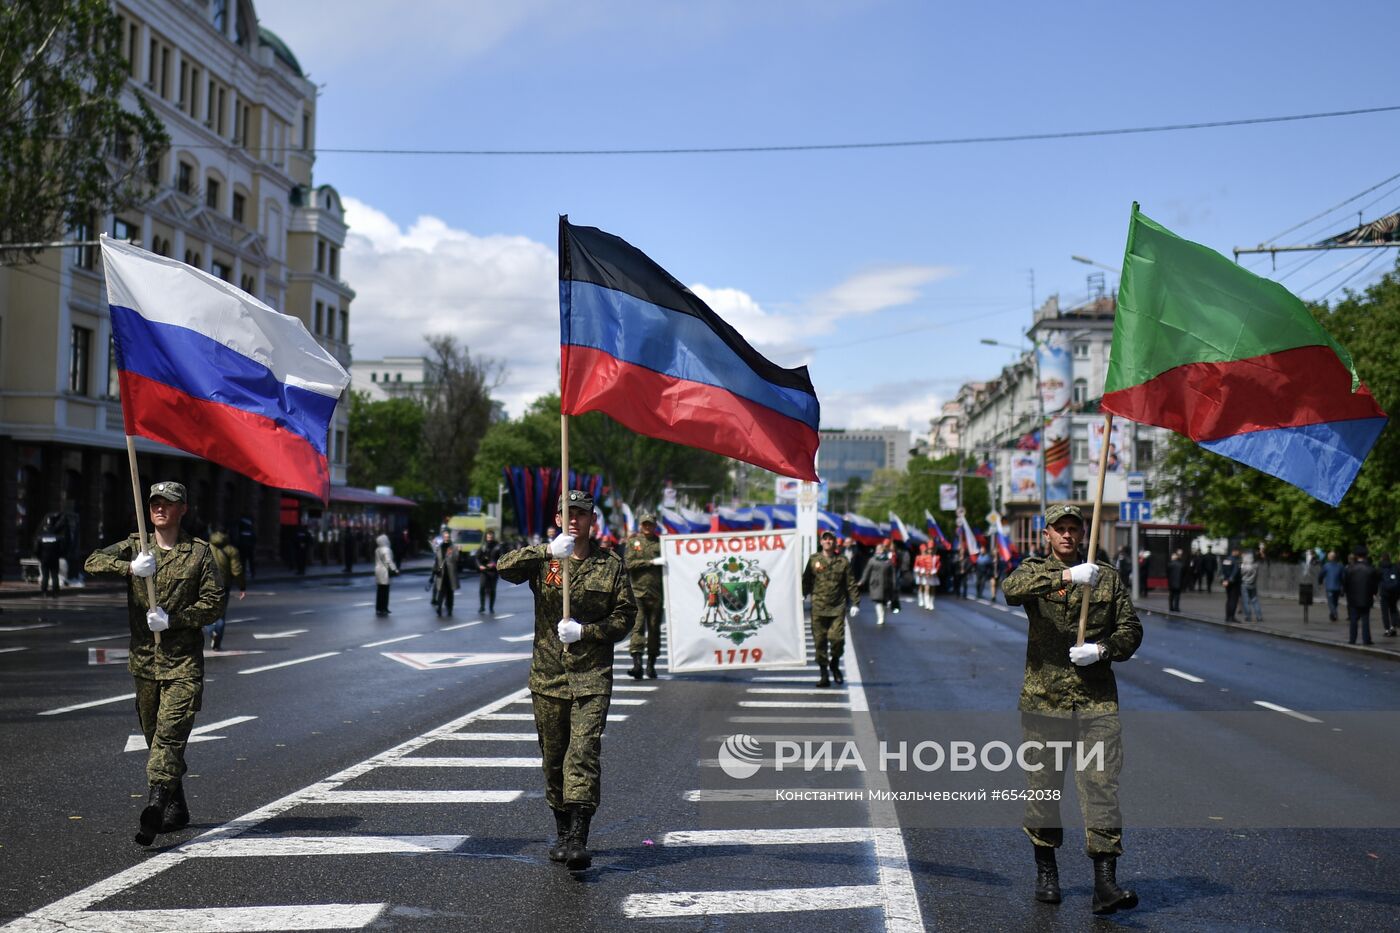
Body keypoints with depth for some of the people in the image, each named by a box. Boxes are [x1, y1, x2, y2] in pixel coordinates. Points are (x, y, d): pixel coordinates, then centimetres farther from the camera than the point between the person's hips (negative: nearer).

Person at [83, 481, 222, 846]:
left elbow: (213, 602, -3)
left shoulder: (199, 552, 1)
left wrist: (172, 619, -16)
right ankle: (176, 809, 26)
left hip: (183, 662, -4)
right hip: (144, 658, 4)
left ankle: (155, 808, -23)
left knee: (170, 734, -16)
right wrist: (130, 567, -25)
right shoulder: (134, 546, 9)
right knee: (155, 736, 12)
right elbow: (93, 562, -6)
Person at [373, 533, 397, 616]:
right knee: (384, 591, -4)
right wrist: (394, 569, -14)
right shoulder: (386, 550, -15)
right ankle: (383, 609, -3)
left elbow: (377, 561, 15)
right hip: (384, 572, -8)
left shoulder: (377, 550, 11)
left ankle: (378, 608, 18)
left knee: (379, 591, 13)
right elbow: (388, 561, -20)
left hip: (378, 570, 8)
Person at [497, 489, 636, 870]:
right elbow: (505, 568, -13)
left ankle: (578, 839, -15)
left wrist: (583, 631, -11)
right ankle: (562, 831, 25)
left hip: (592, 677, -2)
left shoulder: (611, 566, 5)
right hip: (547, 675, 2)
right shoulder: (543, 561, 5)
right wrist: (547, 550, -27)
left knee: (584, 754, -13)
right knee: (553, 757, 10)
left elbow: (625, 616, 3)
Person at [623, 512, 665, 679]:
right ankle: (637, 662, -16)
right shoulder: (632, 542, 8)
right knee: (638, 626, -11)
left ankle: (651, 664, 17)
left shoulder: (660, 542, 12)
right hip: (638, 591, -2)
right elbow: (629, 563, -5)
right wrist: (652, 562, -11)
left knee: (654, 627, 7)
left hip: (656, 592, 2)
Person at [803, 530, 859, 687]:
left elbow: (851, 584, 6)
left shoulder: (843, 562, 5)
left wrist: (855, 603, 1)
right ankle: (824, 675, 10)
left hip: (838, 608, -1)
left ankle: (834, 665, 21)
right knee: (820, 641, 1)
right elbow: (806, 581, 9)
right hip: (818, 608, 1)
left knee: (837, 639, -9)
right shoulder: (813, 560, 7)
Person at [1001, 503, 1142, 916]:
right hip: (1044, 697, 0)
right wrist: (1064, 577, -33)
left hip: (1096, 699, 1)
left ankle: (1105, 882, -8)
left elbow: (1131, 630, 11)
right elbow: (1011, 588, -20)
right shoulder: (1035, 570, 4)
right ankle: (1046, 870, 24)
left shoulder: (1108, 576, 10)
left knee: (1101, 784, -8)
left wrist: (1102, 650, -9)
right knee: (1043, 784, 7)